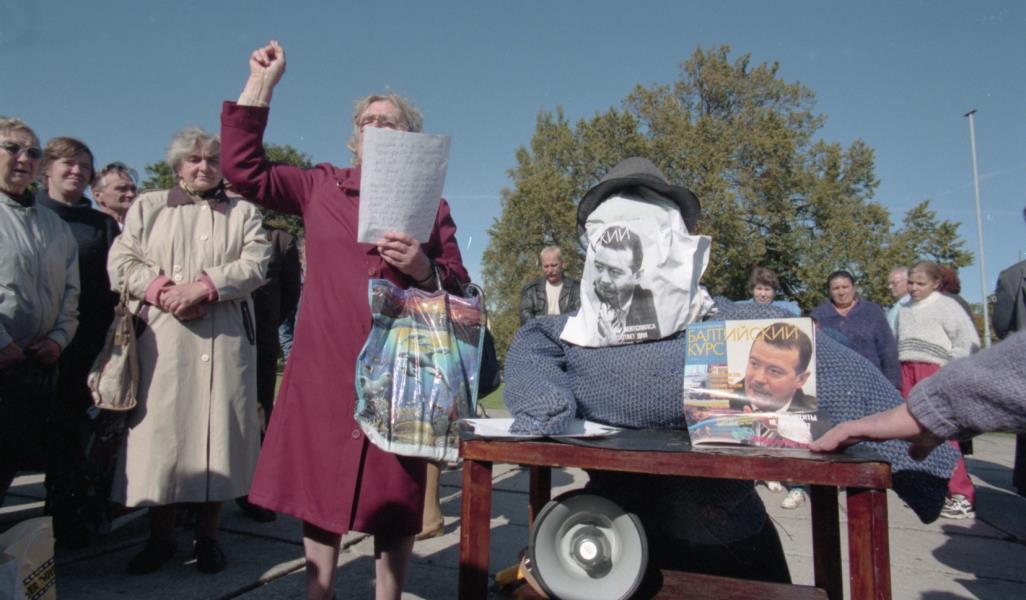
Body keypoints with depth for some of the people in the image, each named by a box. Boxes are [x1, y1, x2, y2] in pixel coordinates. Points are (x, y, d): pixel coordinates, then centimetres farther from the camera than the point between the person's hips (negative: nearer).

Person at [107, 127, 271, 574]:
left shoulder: (243, 212, 14)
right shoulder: (147, 207, 17)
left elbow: (255, 264, -2)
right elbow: (121, 262, 7)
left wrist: (203, 286, -14)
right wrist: (163, 290, -11)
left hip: (224, 340, -1)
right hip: (162, 339, 1)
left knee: (216, 428, 0)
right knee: (160, 431, 1)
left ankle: (208, 535, 12)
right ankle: (160, 536, 15)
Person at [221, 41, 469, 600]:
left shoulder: (431, 204, 9)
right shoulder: (320, 185, 11)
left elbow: (458, 285, 6)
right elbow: (242, 167, 4)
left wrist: (424, 268, -16)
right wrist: (261, 82, 5)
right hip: (325, 366, 1)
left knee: (396, 494, 7)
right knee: (321, 489, 9)